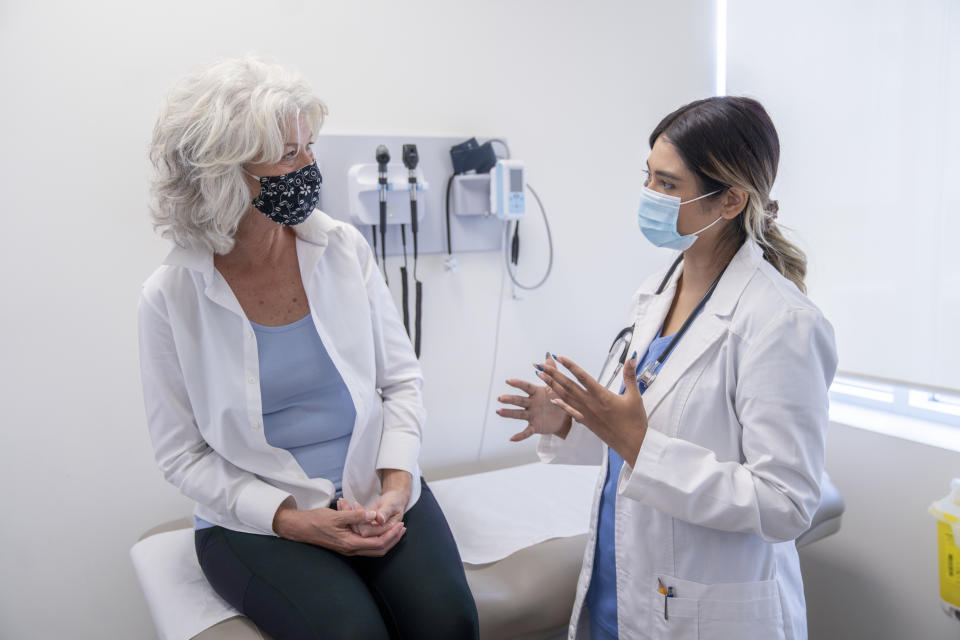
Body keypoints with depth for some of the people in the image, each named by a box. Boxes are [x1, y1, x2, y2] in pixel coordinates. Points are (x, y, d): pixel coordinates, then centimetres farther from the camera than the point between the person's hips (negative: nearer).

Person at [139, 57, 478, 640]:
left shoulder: (344, 248, -2)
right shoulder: (171, 297, -9)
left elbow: (400, 379, 4)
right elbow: (183, 454, -3)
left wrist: (396, 483, -11)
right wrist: (292, 520, -14)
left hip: (377, 489, 2)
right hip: (255, 518, -2)